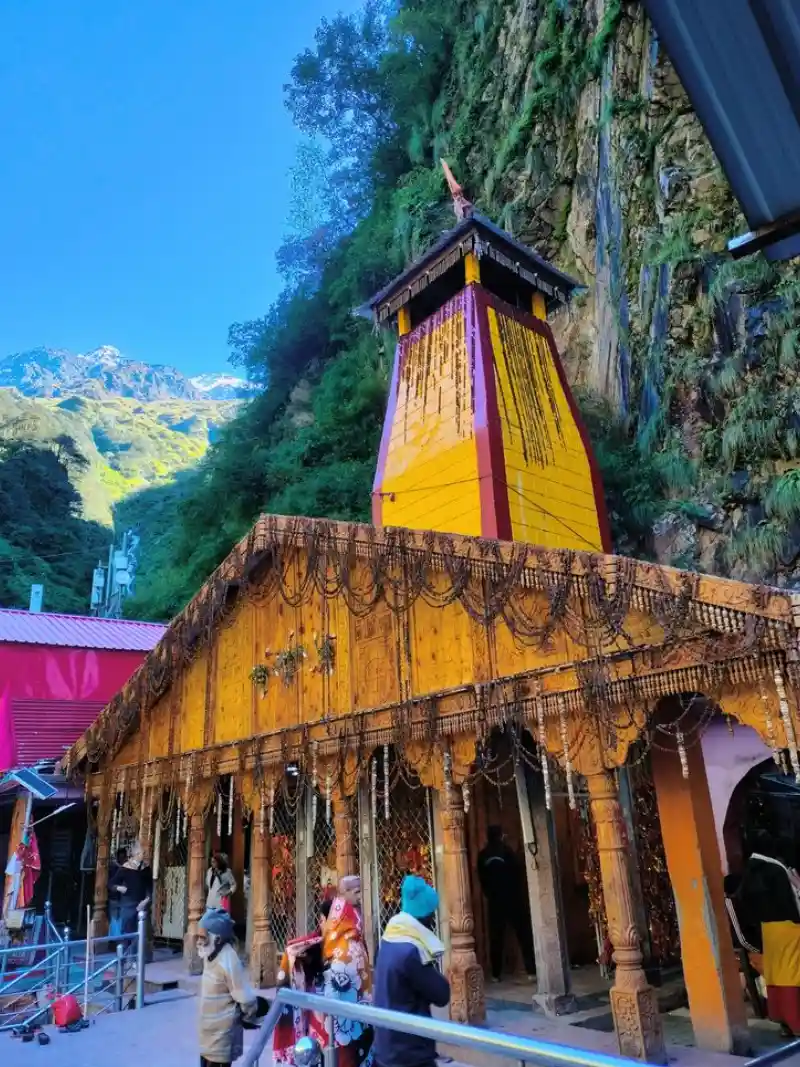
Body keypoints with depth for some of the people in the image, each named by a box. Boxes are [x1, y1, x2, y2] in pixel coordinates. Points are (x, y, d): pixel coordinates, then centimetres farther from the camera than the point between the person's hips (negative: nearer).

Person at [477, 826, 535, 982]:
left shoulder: (482, 855, 4)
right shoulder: (505, 851, -9)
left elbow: (482, 880, 8)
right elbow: (516, 873, -6)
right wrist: (519, 891, 9)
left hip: (494, 900, 4)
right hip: (511, 898, -4)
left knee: (496, 937, 8)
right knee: (523, 934, 3)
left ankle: (496, 974, 8)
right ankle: (531, 970, 0)